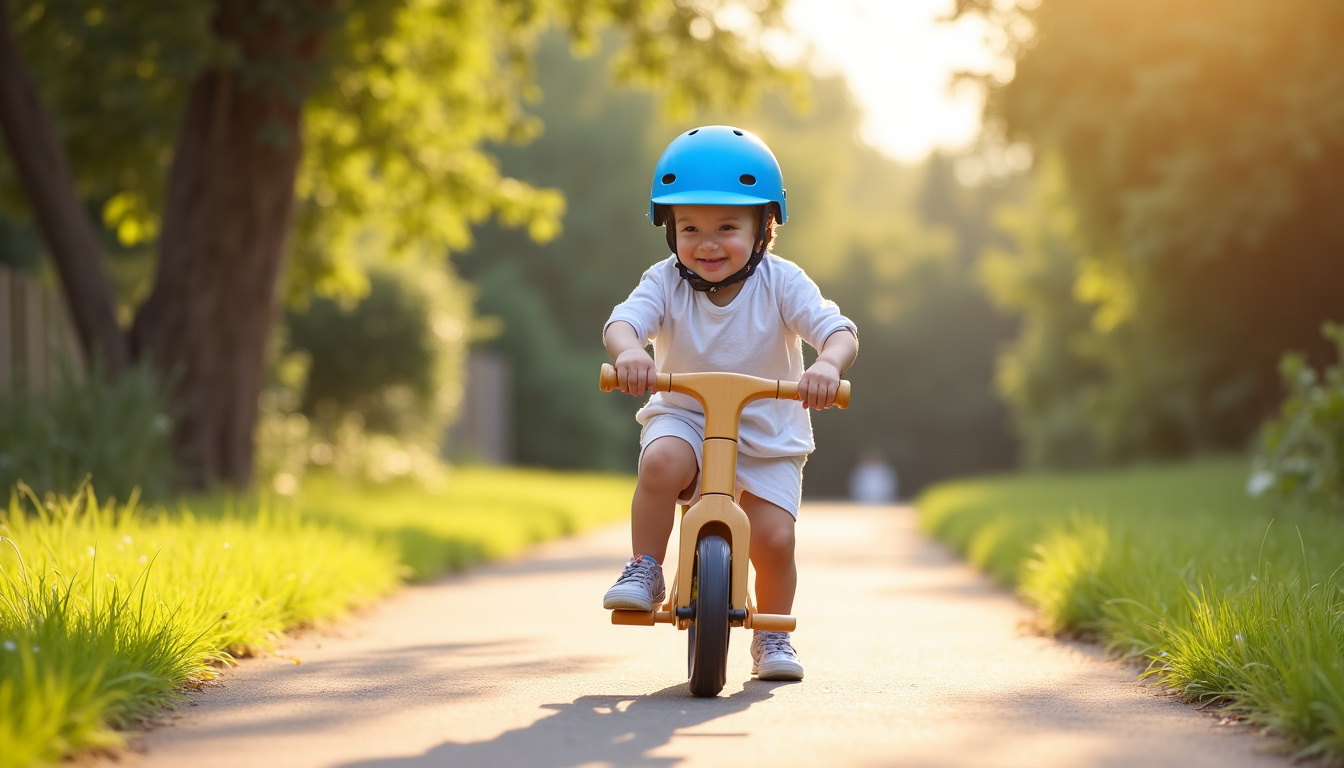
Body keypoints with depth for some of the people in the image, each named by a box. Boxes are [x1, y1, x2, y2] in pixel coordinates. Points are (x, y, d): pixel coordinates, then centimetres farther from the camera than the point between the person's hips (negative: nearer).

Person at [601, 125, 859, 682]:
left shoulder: (781, 283, -13)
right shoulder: (665, 283, -11)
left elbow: (837, 330, -24)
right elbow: (622, 319, -27)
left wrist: (828, 365, -47)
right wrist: (628, 350, -52)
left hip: (768, 435, 0)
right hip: (684, 416, 0)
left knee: (773, 537, -12)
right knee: (662, 462, -33)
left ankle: (772, 637, 14)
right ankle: (644, 573, -15)